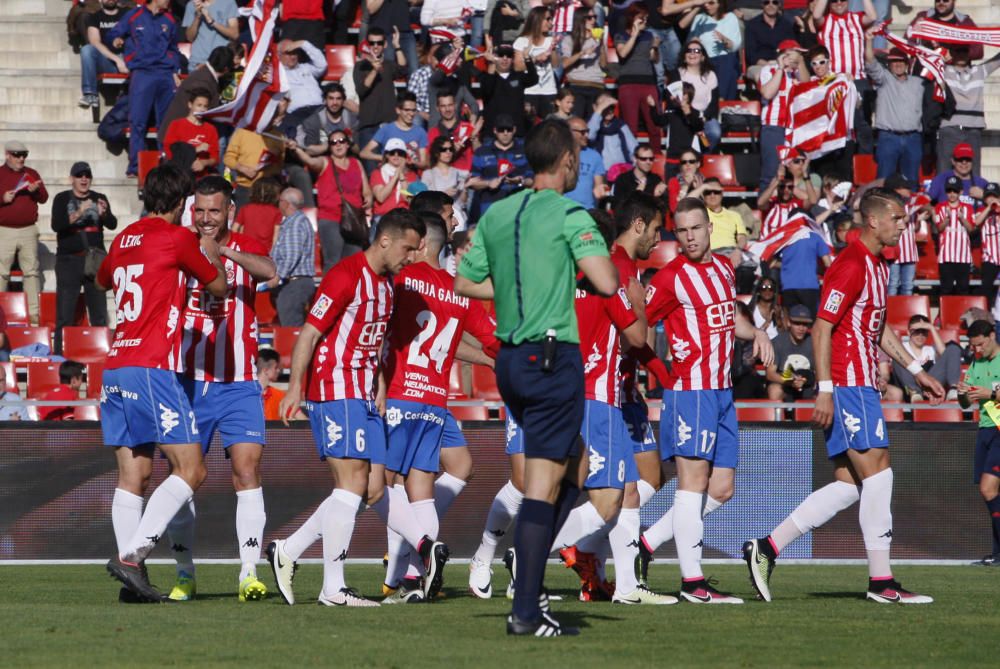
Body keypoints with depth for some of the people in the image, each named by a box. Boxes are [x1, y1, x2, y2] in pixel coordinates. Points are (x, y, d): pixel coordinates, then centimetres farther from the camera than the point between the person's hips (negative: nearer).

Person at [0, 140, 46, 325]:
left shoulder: (32, 174, 13)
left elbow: (44, 198, 9)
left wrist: (36, 190, -12)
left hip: (28, 231, 3)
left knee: (32, 271, 0)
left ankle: (34, 313, 1)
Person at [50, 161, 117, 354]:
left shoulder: (99, 199, 9)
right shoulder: (62, 199, 3)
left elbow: (112, 224, -3)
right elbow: (56, 225, -12)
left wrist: (104, 213, -25)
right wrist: (79, 213, -25)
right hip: (69, 260, -2)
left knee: (100, 313, 4)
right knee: (64, 314, -5)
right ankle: (60, 355, -3)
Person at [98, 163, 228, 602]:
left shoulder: (123, 240, 16)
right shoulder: (178, 238, -4)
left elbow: (102, 282, 37)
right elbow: (219, 287, 9)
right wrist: (213, 255, 27)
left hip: (114, 367, 8)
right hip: (151, 368, -8)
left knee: (133, 474, 5)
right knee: (190, 469, -6)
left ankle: (133, 580, -2)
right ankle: (131, 554, -18)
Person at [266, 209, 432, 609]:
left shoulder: (385, 284, 16)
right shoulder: (346, 276, -12)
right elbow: (309, 333, -14)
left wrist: (377, 394, 20)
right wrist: (295, 387, -22)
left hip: (363, 398, 10)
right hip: (334, 392, -10)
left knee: (373, 488, 5)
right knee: (353, 483, -13)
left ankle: (288, 551, 12)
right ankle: (333, 588, -10)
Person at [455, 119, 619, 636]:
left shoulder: (495, 215, 11)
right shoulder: (569, 215, -10)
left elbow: (464, 283, 17)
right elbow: (606, 283, -19)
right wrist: (605, 261, 3)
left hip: (509, 358, 8)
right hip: (553, 355, -8)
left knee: (566, 474, 21)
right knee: (543, 484, -6)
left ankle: (528, 579, 11)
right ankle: (525, 610, -8)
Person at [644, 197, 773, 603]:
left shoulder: (723, 268, 14)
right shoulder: (672, 278, -9)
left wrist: (756, 333, 13)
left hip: (722, 393, 8)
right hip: (691, 390, -8)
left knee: (722, 488, 7)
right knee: (694, 480, -9)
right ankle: (692, 581, -9)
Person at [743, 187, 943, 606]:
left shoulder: (877, 267, 17)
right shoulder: (852, 266, -14)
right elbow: (821, 329, -17)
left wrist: (916, 371, 27)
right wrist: (825, 391, -21)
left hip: (860, 387, 10)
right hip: (847, 385, -10)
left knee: (849, 485, 7)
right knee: (877, 473, -10)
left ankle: (767, 548, 9)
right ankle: (881, 581, -6)